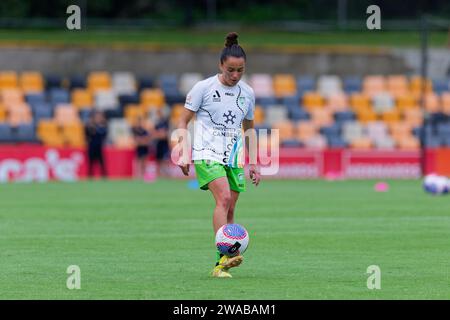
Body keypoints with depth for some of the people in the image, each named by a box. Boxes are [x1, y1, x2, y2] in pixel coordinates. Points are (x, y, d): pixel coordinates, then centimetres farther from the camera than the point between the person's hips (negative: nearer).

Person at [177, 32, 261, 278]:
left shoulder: (247, 93, 9)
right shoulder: (203, 88, -4)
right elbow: (183, 122, 1)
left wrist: (254, 162, 19)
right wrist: (184, 153, -11)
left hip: (234, 158, 5)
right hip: (207, 154, -5)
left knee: (229, 210, 3)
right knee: (223, 198, -25)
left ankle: (219, 266, 10)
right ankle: (224, 255, -36)